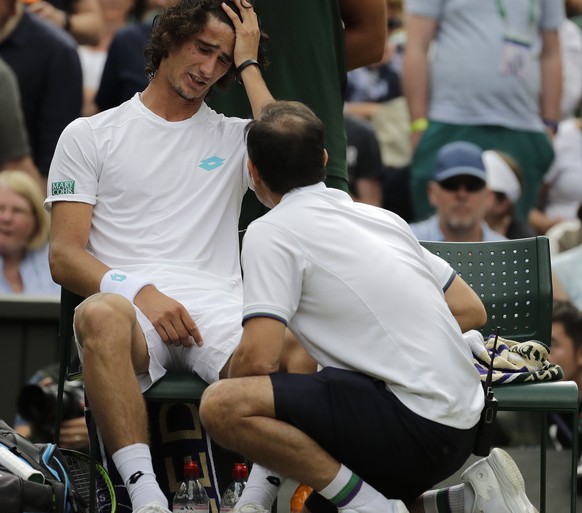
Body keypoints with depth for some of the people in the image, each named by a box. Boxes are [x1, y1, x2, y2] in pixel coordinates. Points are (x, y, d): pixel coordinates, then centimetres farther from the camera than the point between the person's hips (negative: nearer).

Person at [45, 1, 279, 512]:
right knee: (102, 314, -40)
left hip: (219, 310, 1)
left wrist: (248, 65, 9)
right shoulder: (89, 135, 19)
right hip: (132, 307, -1)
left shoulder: (234, 138, 23)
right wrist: (142, 293, -10)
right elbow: (64, 257, 9)